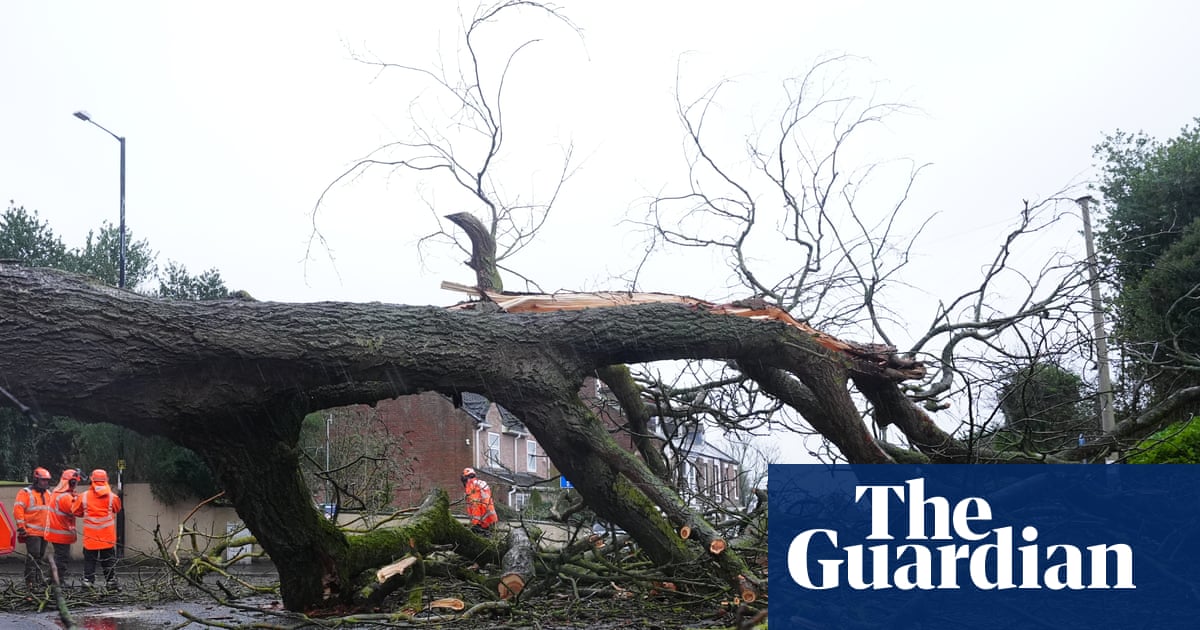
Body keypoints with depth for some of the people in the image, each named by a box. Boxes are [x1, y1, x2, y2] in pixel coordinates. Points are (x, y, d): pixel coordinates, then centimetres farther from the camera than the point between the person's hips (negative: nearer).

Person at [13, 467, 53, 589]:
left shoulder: (48, 493, 16)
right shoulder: (26, 493, -6)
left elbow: (51, 510, 25)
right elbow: (18, 509, -12)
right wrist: (21, 527, -16)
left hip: (44, 532, 7)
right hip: (32, 532, -7)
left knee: (41, 556, 13)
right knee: (33, 556, -12)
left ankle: (39, 579, 21)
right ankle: (30, 582, -9)